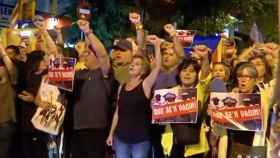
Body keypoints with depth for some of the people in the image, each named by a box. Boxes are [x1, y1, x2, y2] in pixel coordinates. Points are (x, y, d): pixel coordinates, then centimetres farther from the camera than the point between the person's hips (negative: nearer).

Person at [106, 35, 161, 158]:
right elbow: (118, 112, 15)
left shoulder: (145, 85, -4)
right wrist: (111, 133, 16)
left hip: (140, 138, -4)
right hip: (121, 137, 4)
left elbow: (157, 67, -20)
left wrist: (157, 46, -26)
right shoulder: (122, 87, 10)